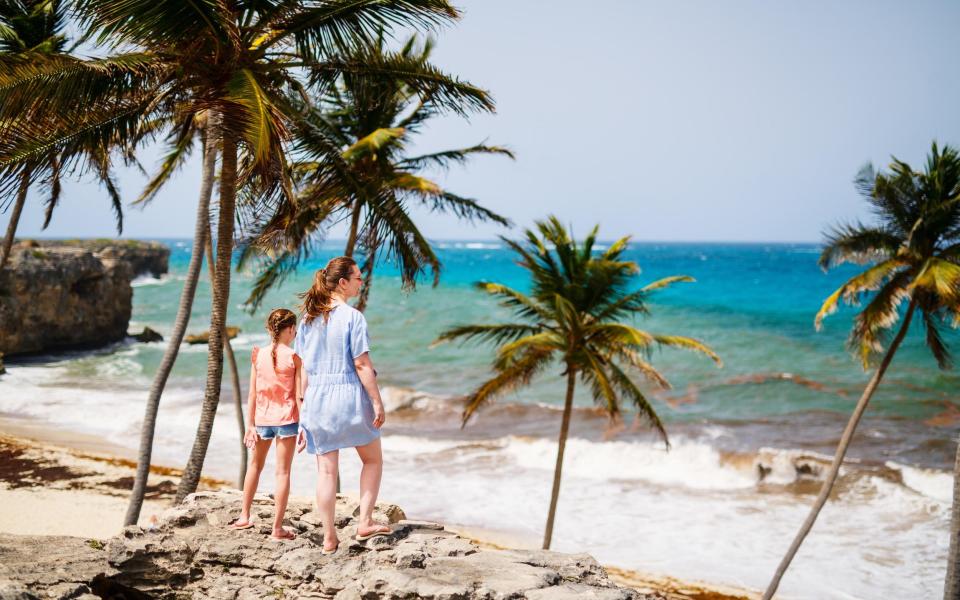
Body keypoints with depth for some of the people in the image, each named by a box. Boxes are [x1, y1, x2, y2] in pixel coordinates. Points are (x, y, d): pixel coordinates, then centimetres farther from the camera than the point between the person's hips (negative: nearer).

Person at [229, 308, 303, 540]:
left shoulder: (258, 355, 0)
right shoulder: (294, 357, -9)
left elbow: (252, 394, 1)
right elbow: (299, 395, -9)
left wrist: (250, 425, 5)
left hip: (262, 419, 3)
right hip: (286, 419, -3)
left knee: (255, 465, 22)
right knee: (283, 471, 2)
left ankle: (244, 516, 30)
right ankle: (278, 528, 2)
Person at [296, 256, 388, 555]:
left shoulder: (309, 318, 7)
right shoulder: (353, 317, -11)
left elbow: (304, 367, 9)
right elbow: (361, 364, -14)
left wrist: (304, 403, 14)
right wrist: (377, 402, -8)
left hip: (317, 397, 5)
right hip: (349, 395, -5)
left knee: (326, 470, 7)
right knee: (373, 460, 16)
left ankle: (329, 538, 9)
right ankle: (365, 522, 9)